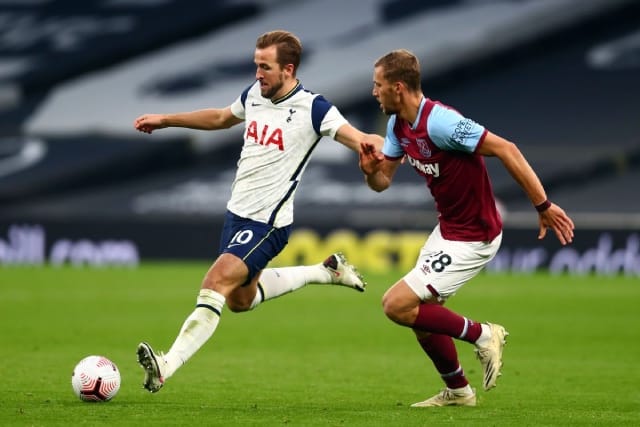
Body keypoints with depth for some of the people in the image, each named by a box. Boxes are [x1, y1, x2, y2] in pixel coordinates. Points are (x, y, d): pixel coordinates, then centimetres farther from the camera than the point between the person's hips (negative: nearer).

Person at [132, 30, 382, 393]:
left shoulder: (312, 108, -17)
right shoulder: (255, 94, 4)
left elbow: (358, 139, -27)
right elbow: (221, 118, 24)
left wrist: (378, 147, -50)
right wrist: (164, 120, 26)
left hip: (267, 223, -9)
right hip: (237, 212, 9)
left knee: (216, 284, -23)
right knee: (240, 299, 22)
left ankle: (166, 367, -29)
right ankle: (326, 271, 36)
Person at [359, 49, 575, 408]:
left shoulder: (439, 122, -27)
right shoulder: (398, 124, 2)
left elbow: (505, 149, -27)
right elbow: (383, 181, 9)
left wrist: (543, 206, -27)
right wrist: (370, 169, -16)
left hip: (472, 237, -9)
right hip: (448, 227, 9)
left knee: (397, 305, -13)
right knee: (420, 313, 17)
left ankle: (482, 334, 1)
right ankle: (457, 391, 33)